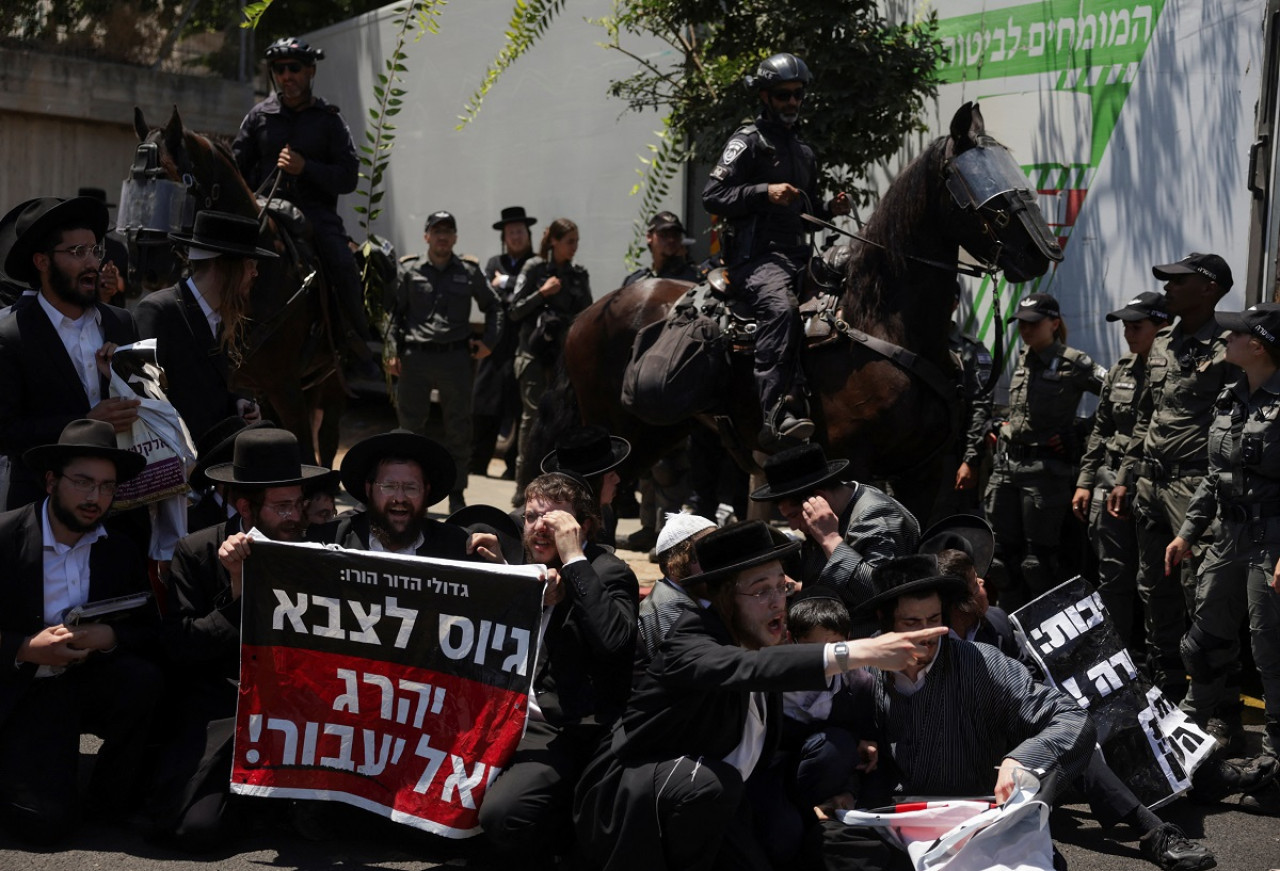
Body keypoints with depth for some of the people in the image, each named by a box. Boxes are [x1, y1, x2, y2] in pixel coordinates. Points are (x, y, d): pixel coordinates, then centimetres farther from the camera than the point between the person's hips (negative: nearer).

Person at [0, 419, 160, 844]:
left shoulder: (121, 551, 3)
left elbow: (150, 633, 0)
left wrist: (109, 637, -20)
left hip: (88, 681, 4)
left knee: (143, 679, -29)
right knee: (48, 821, -21)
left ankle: (113, 797, -5)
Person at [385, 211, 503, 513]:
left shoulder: (468, 273, 8)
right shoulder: (411, 273, 7)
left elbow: (494, 306, 19)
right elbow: (394, 314, 8)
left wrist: (489, 341, 8)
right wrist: (393, 352, -2)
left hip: (456, 356, 0)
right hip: (415, 356, 0)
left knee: (459, 429, 3)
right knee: (410, 424, 5)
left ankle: (456, 494, 12)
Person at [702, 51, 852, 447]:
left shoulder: (804, 151, 26)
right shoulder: (748, 141, 1)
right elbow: (712, 196, -8)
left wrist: (831, 208, 13)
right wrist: (765, 191, -18)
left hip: (798, 255, 9)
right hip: (757, 255, -9)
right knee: (781, 307, -35)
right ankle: (776, 415, -46)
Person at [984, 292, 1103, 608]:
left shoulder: (1073, 363, -9)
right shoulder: (1024, 358, 12)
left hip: (1045, 467, -7)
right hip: (1006, 463, 7)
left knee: (1038, 559, -4)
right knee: (1003, 553, 9)